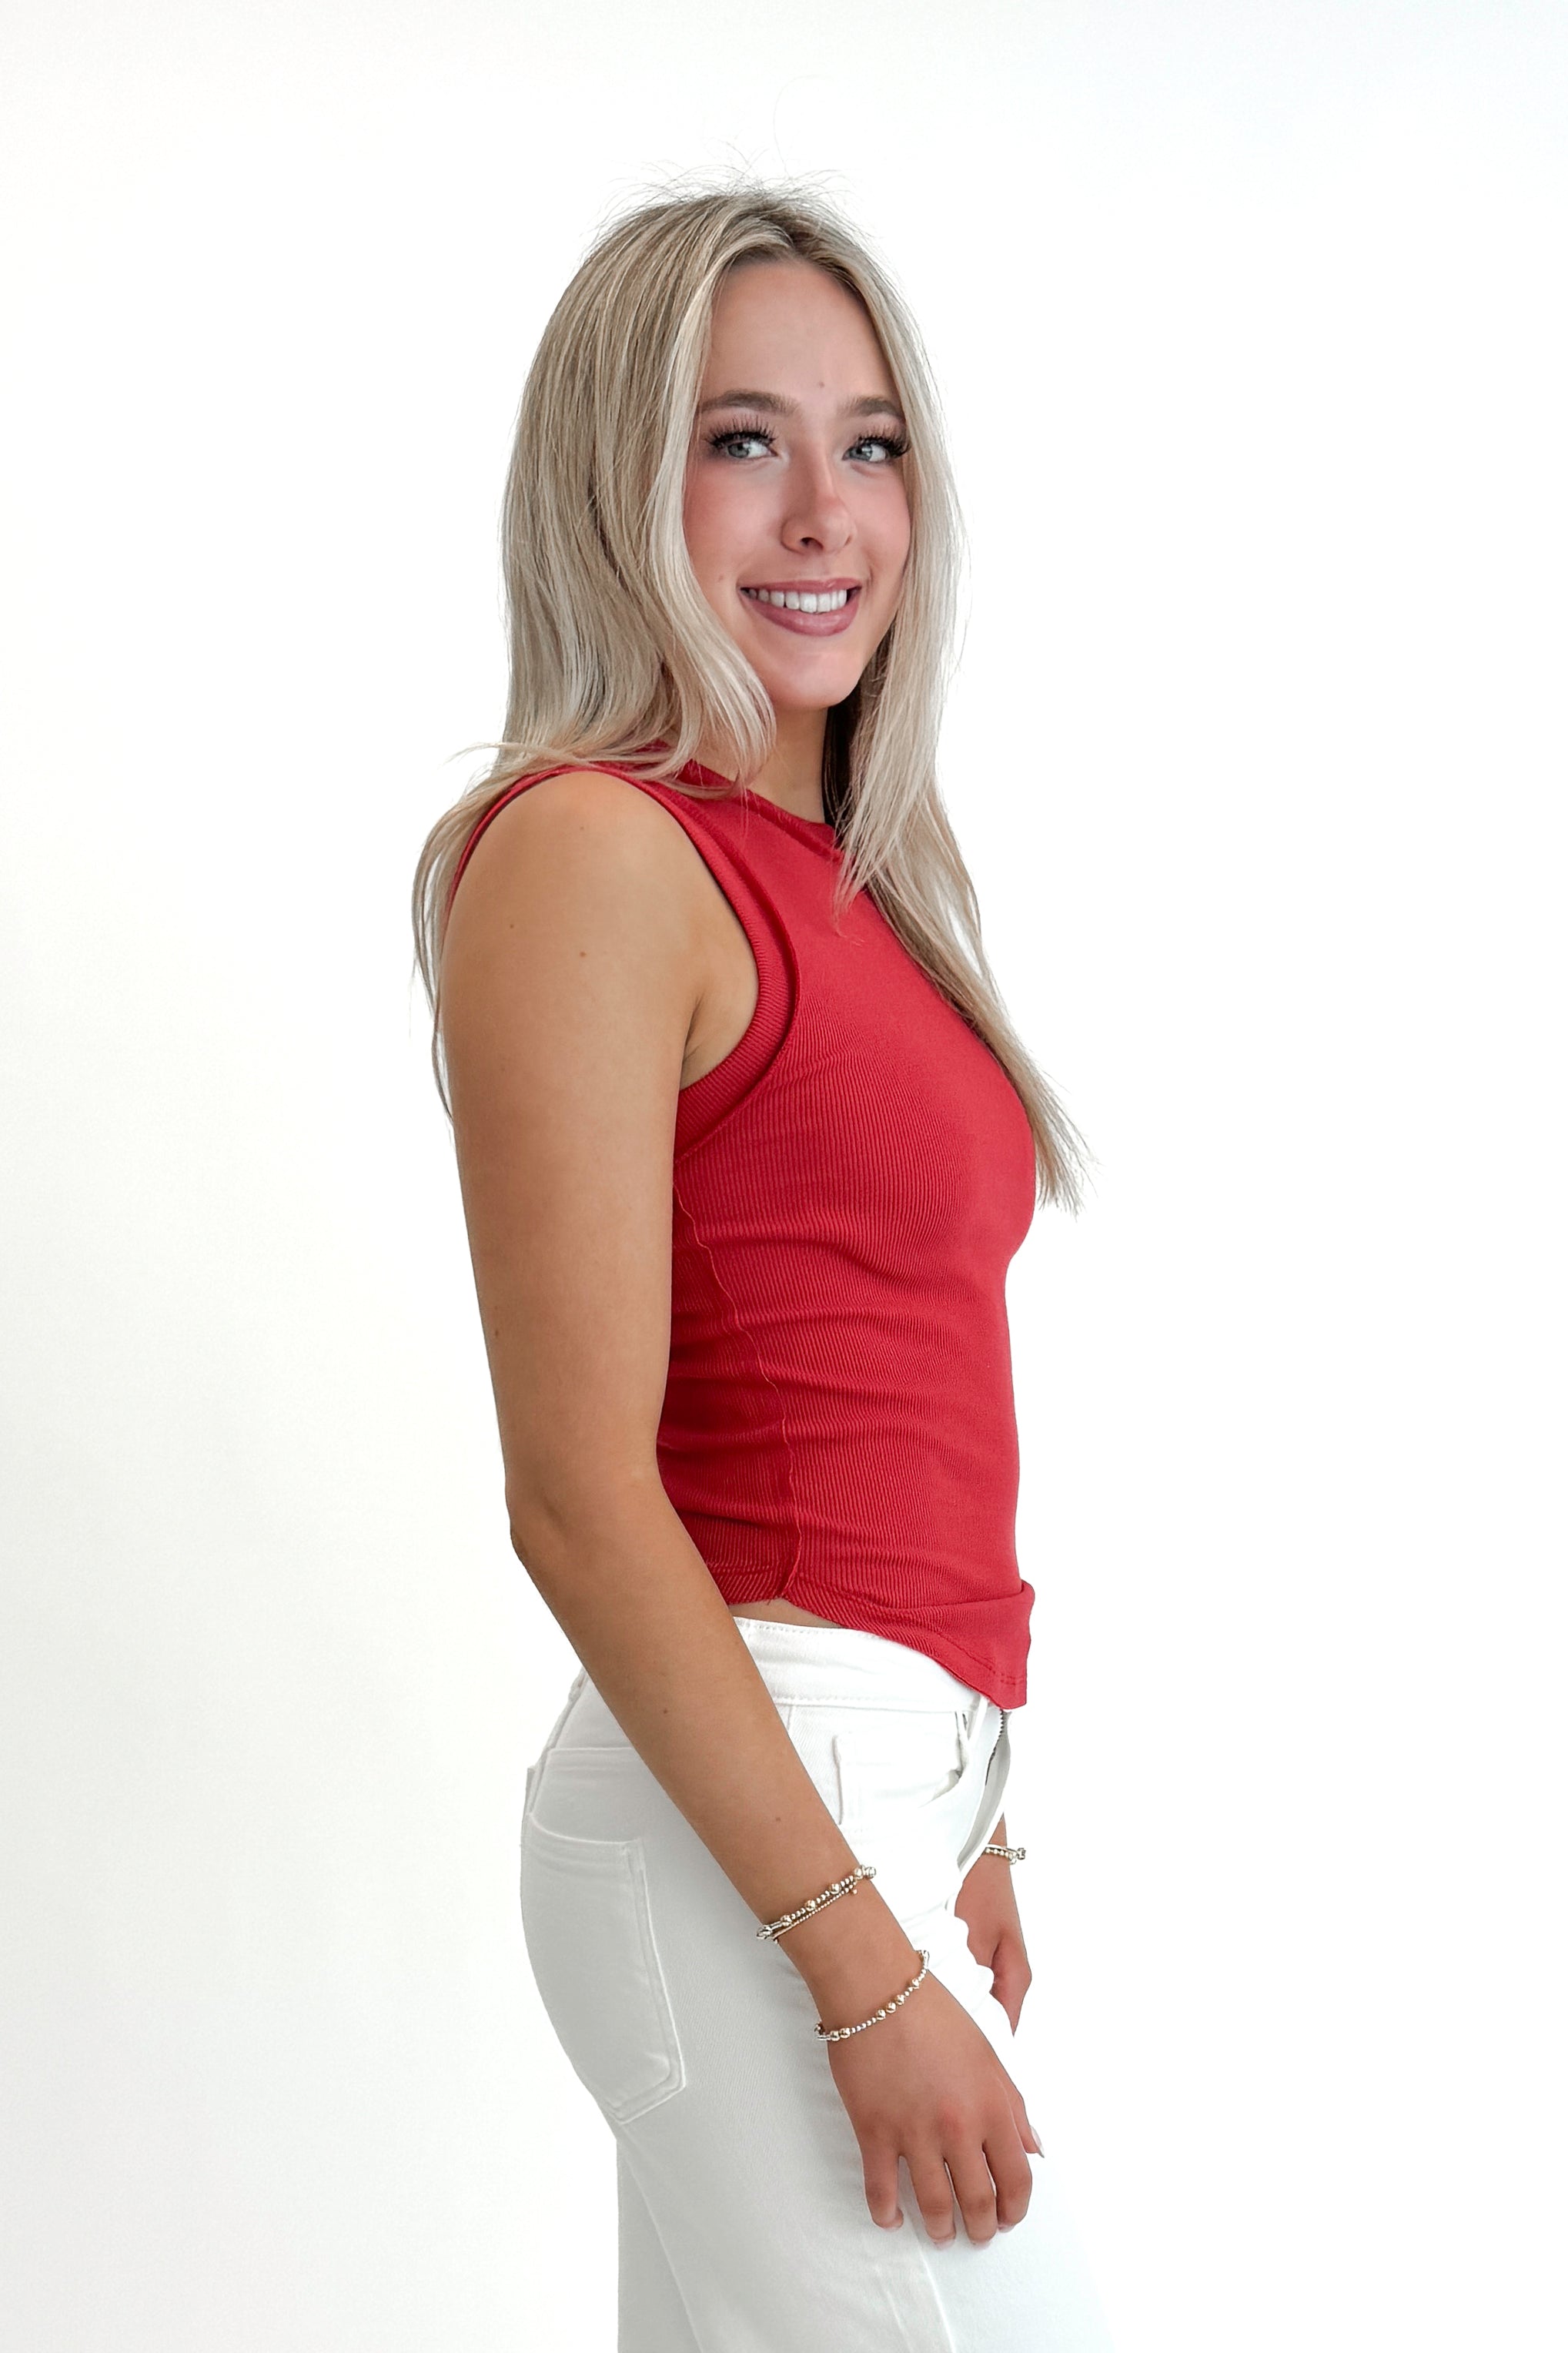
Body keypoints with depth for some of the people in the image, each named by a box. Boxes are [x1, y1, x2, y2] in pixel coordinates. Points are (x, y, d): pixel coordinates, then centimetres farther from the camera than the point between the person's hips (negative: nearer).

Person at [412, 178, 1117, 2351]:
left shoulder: (840, 872, 14)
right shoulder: (589, 852, -11)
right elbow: (578, 1494, -16)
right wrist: (863, 1969, -18)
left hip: (873, 1779, 8)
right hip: (742, 1821, -8)